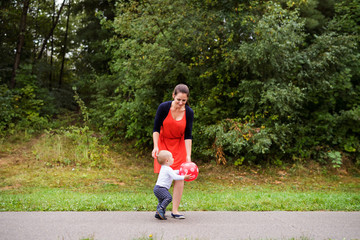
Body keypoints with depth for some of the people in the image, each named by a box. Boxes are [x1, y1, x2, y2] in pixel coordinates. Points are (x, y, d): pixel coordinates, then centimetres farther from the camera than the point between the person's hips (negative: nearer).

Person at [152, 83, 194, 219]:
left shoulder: (189, 112, -13)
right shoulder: (164, 107, -17)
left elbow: (188, 135, -11)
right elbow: (156, 129, -8)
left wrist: (188, 155, -18)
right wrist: (156, 147, -18)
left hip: (179, 145, 1)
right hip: (163, 143, -1)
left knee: (179, 176, -6)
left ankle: (175, 210, -1)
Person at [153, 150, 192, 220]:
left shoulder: (163, 168, 19)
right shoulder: (168, 169, -14)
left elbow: (173, 172, 34)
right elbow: (175, 177, -21)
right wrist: (184, 177, -15)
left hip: (157, 188, 11)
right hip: (160, 188, -11)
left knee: (162, 201, 16)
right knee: (168, 197, -24)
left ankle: (158, 214, 15)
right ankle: (161, 209, -27)